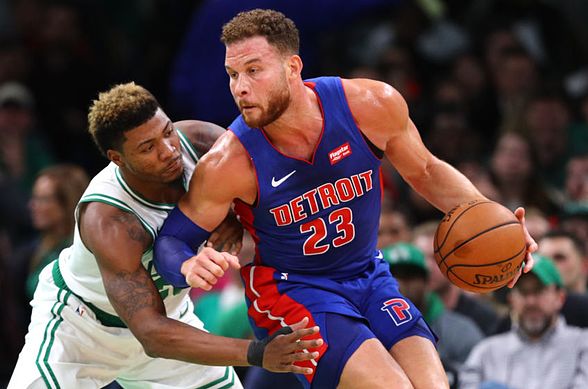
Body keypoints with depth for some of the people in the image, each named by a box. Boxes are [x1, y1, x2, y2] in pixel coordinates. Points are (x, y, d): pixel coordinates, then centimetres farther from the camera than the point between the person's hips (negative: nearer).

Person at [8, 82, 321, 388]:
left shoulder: (199, 141, -25)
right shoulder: (108, 222, -39)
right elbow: (152, 334, -44)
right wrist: (257, 354, -54)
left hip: (166, 308, 6)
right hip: (80, 321, -6)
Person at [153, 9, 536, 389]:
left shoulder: (372, 106, -17)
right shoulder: (228, 165, -23)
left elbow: (425, 172, 4)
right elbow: (172, 240, -10)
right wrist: (189, 267, -34)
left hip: (369, 276, 4)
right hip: (288, 289, -4)